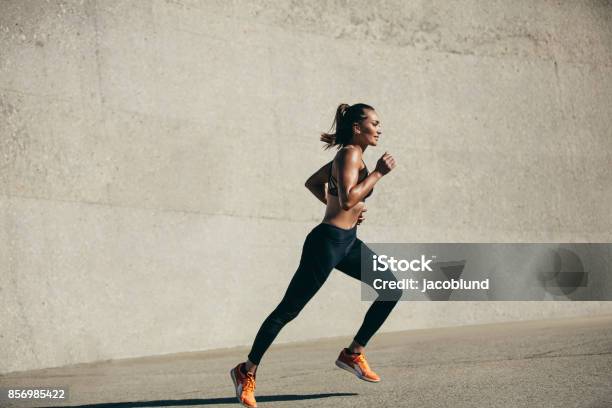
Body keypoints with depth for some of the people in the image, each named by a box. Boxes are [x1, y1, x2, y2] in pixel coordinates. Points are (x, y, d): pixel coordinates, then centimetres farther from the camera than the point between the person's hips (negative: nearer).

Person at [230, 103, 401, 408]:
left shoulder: (348, 155, 13)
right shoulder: (350, 154, -14)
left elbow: (312, 183, 24)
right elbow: (348, 200, -27)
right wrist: (378, 173, -21)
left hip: (347, 242, 10)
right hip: (327, 242, -10)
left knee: (392, 290, 5)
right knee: (288, 310, -3)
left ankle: (353, 354, 12)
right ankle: (247, 372, 7)